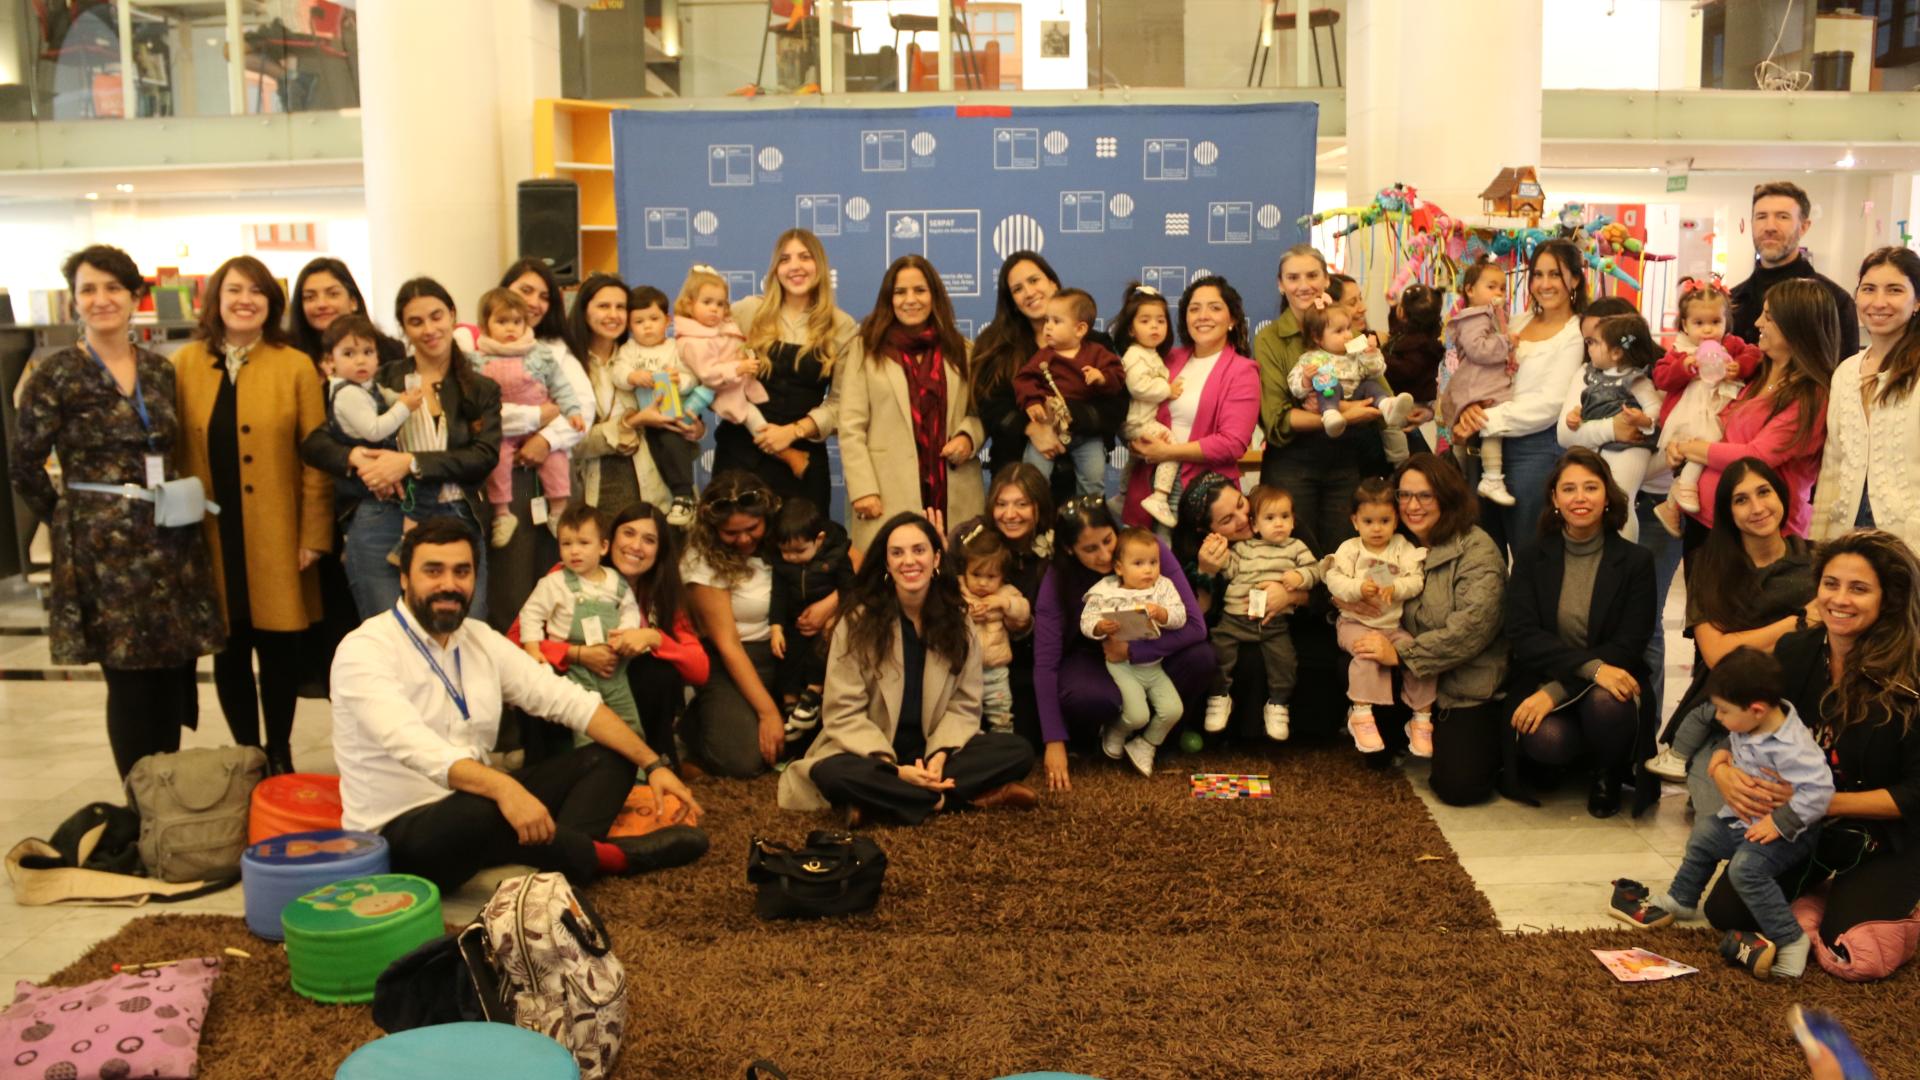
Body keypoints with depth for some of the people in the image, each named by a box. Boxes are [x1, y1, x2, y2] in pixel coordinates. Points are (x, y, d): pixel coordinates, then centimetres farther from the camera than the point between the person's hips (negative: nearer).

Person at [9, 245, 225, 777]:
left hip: (172, 543, 4)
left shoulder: (160, 371, 9)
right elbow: (24, 465, -2)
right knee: (131, 682, 0)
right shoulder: (57, 373, -5)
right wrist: (67, 522, 4)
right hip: (104, 546, -4)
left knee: (175, 676, 7)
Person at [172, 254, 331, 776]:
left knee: (278, 647, 6)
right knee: (228, 650, 9)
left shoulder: (296, 367, -1)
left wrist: (314, 534, -6)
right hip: (212, 535, 2)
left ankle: (280, 756, 21)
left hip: (275, 537, -1)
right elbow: (173, 451, 6)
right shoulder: (185, 365, 5)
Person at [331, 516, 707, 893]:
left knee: (608, 759, -2)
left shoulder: (482, 640, 8)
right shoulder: (364, 650, -14)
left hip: (478, 805, 8)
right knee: (481, 813, -40)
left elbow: (570, 702, 4)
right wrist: (501, 787, -48)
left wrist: (653, 764, -6)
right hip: (396, 834, -8)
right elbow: (412, 745, -32)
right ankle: (597, 856, -12)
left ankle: (556, 880, -29)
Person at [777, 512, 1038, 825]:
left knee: (1019, 752, -20)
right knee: (831, 773, -37)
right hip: (872, 754, -3)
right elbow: (844, 713, -12)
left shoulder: (957, 621, 1)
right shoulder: (858, 622, -8)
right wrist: (892, 768, -25)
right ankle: (959, 798, -28)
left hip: (933, 749, 3)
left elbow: (964, 704, -1)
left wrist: (941, 754, -21)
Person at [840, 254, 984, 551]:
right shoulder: (867, 349, 5)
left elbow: (980, 411, 18)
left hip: (953, 492, 3)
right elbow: (850, 428, 0)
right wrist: (863, 490, -9)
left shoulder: (960, 349, 17)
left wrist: (969, 437, -5)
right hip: (890, 493, -3)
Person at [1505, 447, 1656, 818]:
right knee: (1547, 739, -31)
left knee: (1605, 704, -35)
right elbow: (1522, 635, -9)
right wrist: (1592, 666, -26)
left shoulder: (1635, 561, -1)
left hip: (1607, 687, -1)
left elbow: (1628, 645, -8)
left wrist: (1557, 690, -20)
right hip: (1542, 682, 1)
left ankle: (1607, 775, 0)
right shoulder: (1530, 559, 3)